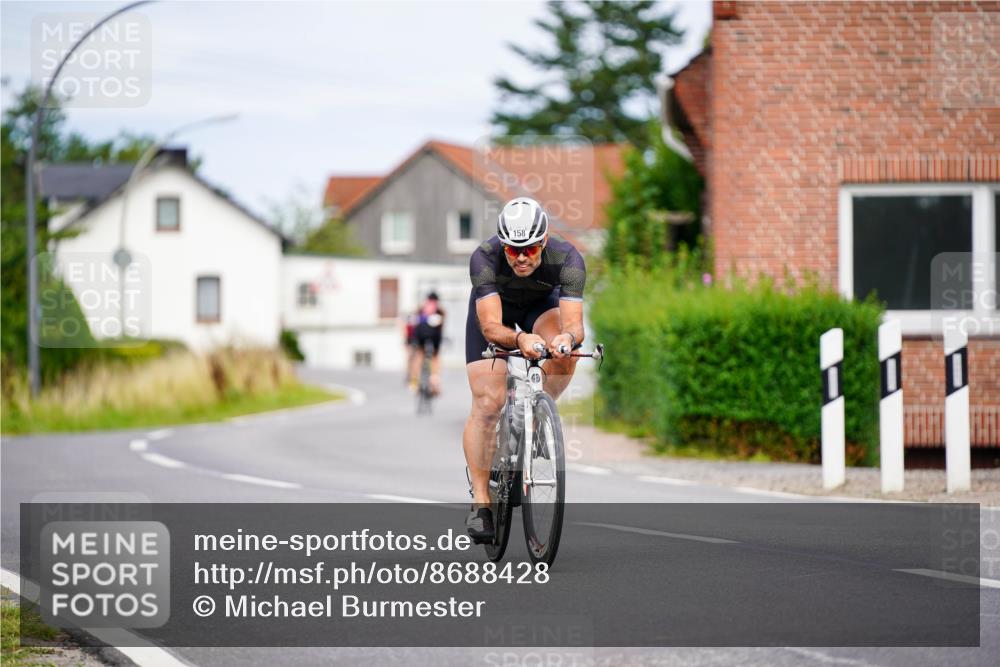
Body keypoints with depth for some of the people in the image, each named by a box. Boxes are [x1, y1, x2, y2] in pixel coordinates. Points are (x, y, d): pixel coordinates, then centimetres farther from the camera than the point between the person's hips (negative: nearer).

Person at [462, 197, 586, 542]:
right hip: (493, 307, -1)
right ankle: (480, 501, -6)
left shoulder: (567, 258, -35)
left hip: (542, 304, 1)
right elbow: (491, 326, -43)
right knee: (487, 403, -14)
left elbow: (574, 322, -41)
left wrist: (568, 337, -65)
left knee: (566, 355, -32)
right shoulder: (484, 257, -37)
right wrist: (520, 339, -63)